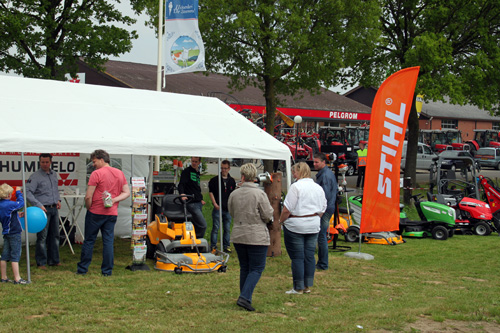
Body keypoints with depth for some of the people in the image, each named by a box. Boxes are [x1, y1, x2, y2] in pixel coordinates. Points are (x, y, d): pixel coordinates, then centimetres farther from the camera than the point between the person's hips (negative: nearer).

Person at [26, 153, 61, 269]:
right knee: (42, 237, -5)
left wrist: (58, 200, 12)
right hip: (43, 209, -7)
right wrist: (38, 205, -24)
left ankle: (54, 260, 21)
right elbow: (28, 192, -17)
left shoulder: (54, 174, 13)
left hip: (54, 208, 7)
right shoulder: (35, 176, -9)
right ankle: (41, 262, 3)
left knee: (54, 235, 11)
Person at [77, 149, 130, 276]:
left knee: (89, 241, 6)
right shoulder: (120, 173, 8)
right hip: (112, 213, 5)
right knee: (108, 241, 6)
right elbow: (127, 193, 10)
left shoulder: (96, 174, -11)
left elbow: (88, 197, -14)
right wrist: (114, 200, -3)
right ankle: (107, 270, 6)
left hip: (96, 213, -5)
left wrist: (89, 208, 3)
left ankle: (82, 269, 13)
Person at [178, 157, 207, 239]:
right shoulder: (186, 171, -4)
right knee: (203, 225, -14)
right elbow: (181, 184, -15)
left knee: (197, 225, 10)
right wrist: (182, 194, -33)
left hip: (198, 203, 8)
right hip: (192, 203, -8)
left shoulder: (197, 172, 20)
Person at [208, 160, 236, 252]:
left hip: (228, 209, 4)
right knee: (215, 228, -2)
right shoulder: (214, 180, -1)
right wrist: (215, 204, -12)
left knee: (227, 229, 9)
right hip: (218, 208, -3)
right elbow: (211, 192, -3)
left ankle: (226, 246, 17)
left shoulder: (232, 181, 10)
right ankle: (213, 246, 2)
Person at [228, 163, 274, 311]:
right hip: (257, 237, -5)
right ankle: (245, 297, -12)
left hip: (238, 236, 5)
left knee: (244, 267, 16)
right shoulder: (259, 194, -13)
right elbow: (268, 215, -10)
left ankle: (244, 298, 19)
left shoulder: (234, 194, 1)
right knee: (257, 268, 1)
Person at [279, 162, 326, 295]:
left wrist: (281, 220, 0)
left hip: (296, 226, -7)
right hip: (313, 226, 7)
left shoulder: (296, 187, -13)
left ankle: (298, 288, 5)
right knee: (309, 256, 11)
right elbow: (322, 210, 14)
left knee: (297, 257, 0)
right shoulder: (318, 188, 9)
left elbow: (287, 209, -15)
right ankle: (308, 286, 18)